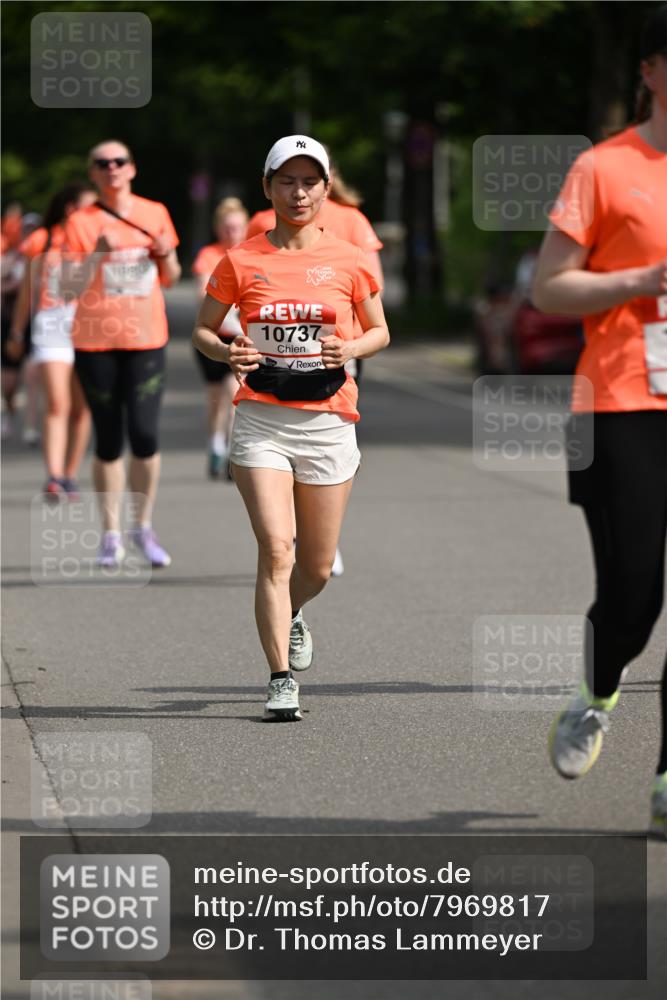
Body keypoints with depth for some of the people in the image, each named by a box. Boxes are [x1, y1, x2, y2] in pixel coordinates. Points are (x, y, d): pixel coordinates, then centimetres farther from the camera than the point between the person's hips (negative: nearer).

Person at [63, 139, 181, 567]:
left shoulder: (155, 214, 6)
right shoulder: (81, 223, -2)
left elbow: (170, 278, 16)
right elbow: (72, 287, -8)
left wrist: (167, 256, -6)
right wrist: (98, 253, -22)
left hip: (146, 339, 1)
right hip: (96, 342, -1)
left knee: (145, 435, -10)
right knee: (108, 440, 3)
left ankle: (144, 527, 8)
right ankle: (112, 535, 14)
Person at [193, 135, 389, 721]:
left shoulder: (349, 261, 3)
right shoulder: (241, 262, 1)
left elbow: (380, 331, 14)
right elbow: (203, 329, 11)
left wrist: (352, 348, -8)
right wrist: (226, 353, -11)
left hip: (328, 421, 2)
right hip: (262, 421, -1)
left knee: (317, 567, 8)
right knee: (275, 549, -16)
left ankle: (290, 614, 43)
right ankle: (282, 680, -11)